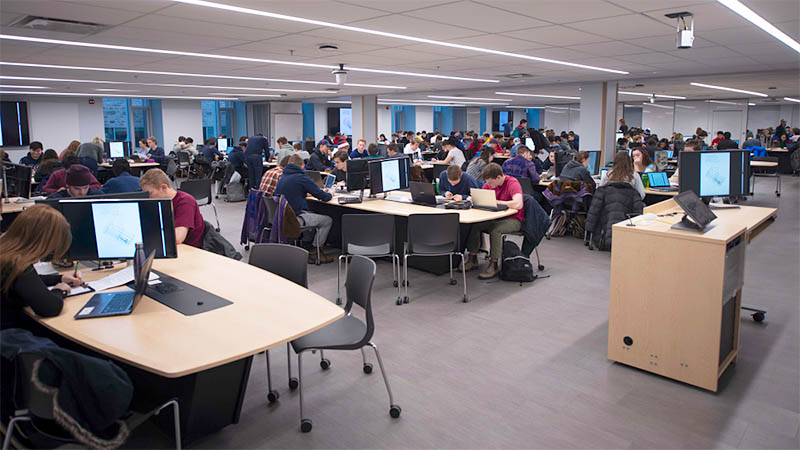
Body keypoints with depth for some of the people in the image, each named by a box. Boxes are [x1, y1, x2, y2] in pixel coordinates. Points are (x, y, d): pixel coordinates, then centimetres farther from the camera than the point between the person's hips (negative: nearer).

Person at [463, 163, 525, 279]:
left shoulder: (512, 183, -17)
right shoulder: (489, 184, 4)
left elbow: (518, 204, -33)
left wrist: (496, 202, -24)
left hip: (513, 219, -7)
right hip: (496, 217, 7)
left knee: (495, 229, -35)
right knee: (473, 224, -16)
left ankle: (493, 265, -24)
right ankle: (473, 259, -5)